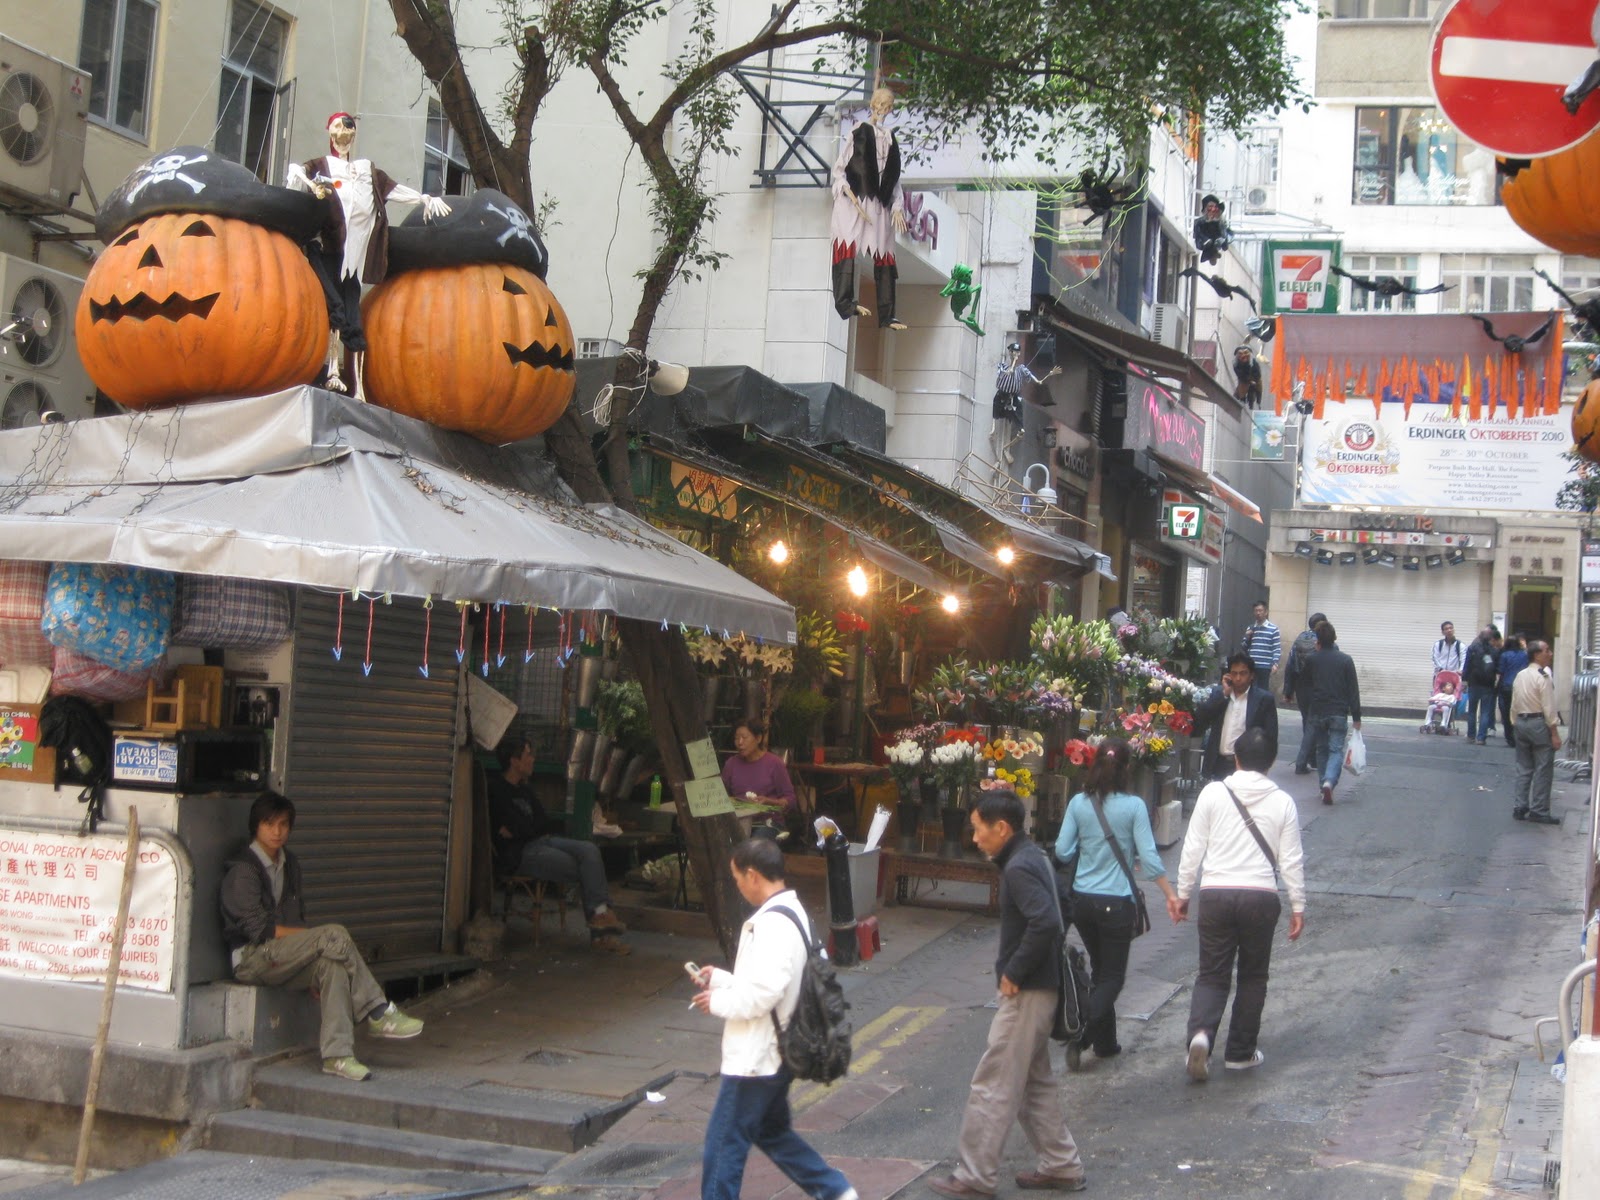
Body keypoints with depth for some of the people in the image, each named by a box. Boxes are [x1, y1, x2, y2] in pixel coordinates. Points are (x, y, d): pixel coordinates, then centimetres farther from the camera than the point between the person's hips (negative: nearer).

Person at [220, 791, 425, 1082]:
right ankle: (377, 1013, -20)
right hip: (252, 958, -7)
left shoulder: (289, 864, 17)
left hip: (283, 957, 7)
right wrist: (321, 936, -15)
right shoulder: (242, 870, -8)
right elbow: (257, 928, -15)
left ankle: (337, 1055, -34)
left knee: (332, 964, -28)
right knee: (334, 935, -27)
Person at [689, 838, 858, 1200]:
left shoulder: (773, 923, -23)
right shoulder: (792, 912, 9)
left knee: (724, 1141, 0)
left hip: (756, 1057, -10)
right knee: (772, 1130, 23)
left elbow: (762, 993, -29)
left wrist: (717, 1001, -13)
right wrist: (721, 979, 13)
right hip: (774, 1052, 10)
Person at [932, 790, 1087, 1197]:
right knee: (1034, 1081, 19)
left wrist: (1014, 972, -23)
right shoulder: (1033, 856, 11)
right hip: (1040, 986, 10)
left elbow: (1045, 921, -33)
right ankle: (1061, 1166, 25)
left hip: (1026, 993, -10)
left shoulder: (1019, 868, -20)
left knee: (993, 1085, -2)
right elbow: (1054, 916, 20)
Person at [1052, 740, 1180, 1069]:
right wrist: (1171, 895, -4)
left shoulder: (1078, 804, -2)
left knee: (1100, 970, 20)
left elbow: (1062, 851, 0)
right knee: (1113, 976, 5)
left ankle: (1105, 1042, 25)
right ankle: (1080, 1035, -14)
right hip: (1117, 903, -4)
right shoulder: (1133, 806, -11)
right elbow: (1148, 857, -12)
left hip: (1083, 900, 4)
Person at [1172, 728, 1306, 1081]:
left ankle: (1200, 1032, -17)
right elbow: (1291, 860, 2)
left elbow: (1193, 849, 0)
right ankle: (1240, 1052, 19)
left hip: (1216, 894, 0)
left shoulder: (1213, 793, -1)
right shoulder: (1282, 802, 0)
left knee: (1212, 974, 8)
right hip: (1261, 897, 0)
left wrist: (1183, 894, 9)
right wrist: (1298, 906, 10)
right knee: (1253, 976, 16)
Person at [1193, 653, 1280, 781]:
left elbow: (1270, 737, -1)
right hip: (1218, 764, 3)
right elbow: (1199, 722, -2)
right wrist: (1223, 694, -5)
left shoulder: (1264, 698, 0)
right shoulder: (1217, 693, 10)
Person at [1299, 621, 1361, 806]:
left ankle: (1326, 785, 19)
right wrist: (1356, 717, 2)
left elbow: (1304, 683, 14)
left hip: (1317, 713, 1)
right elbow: (1353, 690, -3)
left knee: (1321, 749, 16)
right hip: (1339, 713, -1)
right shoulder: (1345, 660, -3)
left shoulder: (1312, 660, -1)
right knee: (1336, 750, -1)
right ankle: (1329, 782, -25)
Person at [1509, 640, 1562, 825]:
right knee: (1543, 769, -2)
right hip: (1539, 723, -8)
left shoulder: (1520, 675, 10)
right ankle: (1539, 811, -1)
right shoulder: (1543, 677, -14)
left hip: (1521, 722, 8)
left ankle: (1519, 807, 13)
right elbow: (1549, 707, -15)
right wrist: (1554, 733, -12)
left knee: (1523, 768, 13)